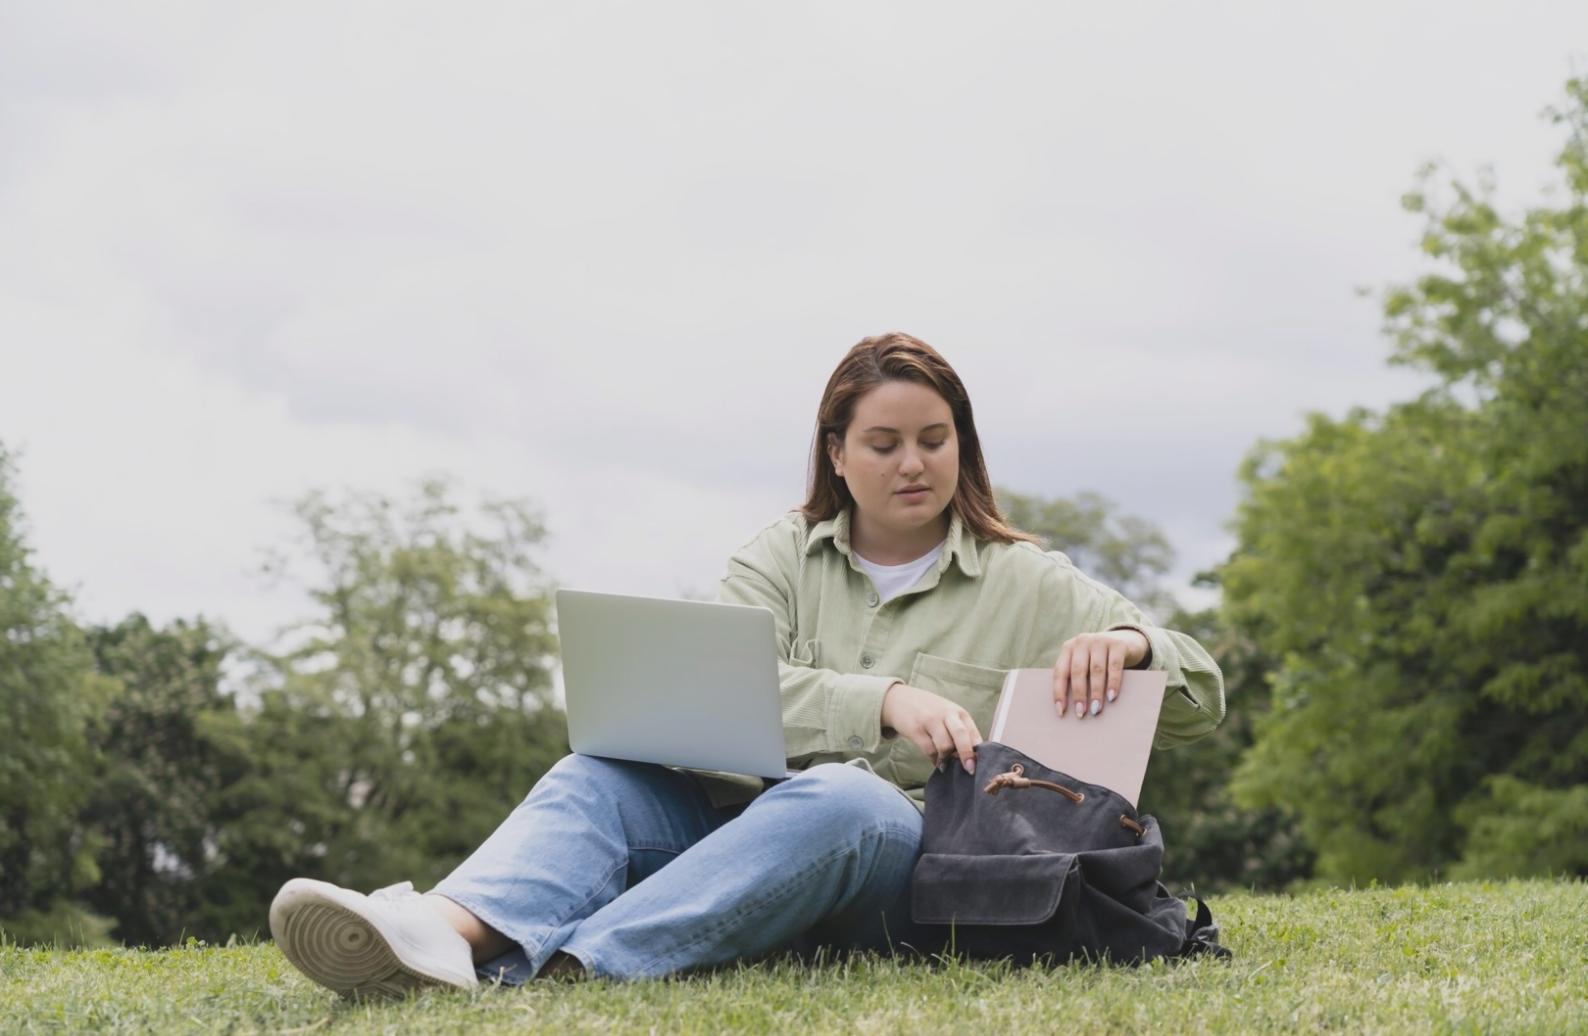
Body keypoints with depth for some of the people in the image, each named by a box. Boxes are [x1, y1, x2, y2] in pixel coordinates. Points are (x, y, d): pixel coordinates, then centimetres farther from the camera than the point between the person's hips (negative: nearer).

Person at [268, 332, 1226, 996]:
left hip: (914, 859, -2)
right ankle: (454, 934, -57)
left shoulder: (1029, 586, 13)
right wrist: (883, 699, -21)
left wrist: (1127, 642, -14)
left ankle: (569, 966, -55)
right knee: (602, 772, -25)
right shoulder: (781, 560, 16)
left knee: (839, 796, -37)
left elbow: (1202, 702, 10)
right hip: (751, 822, 3)